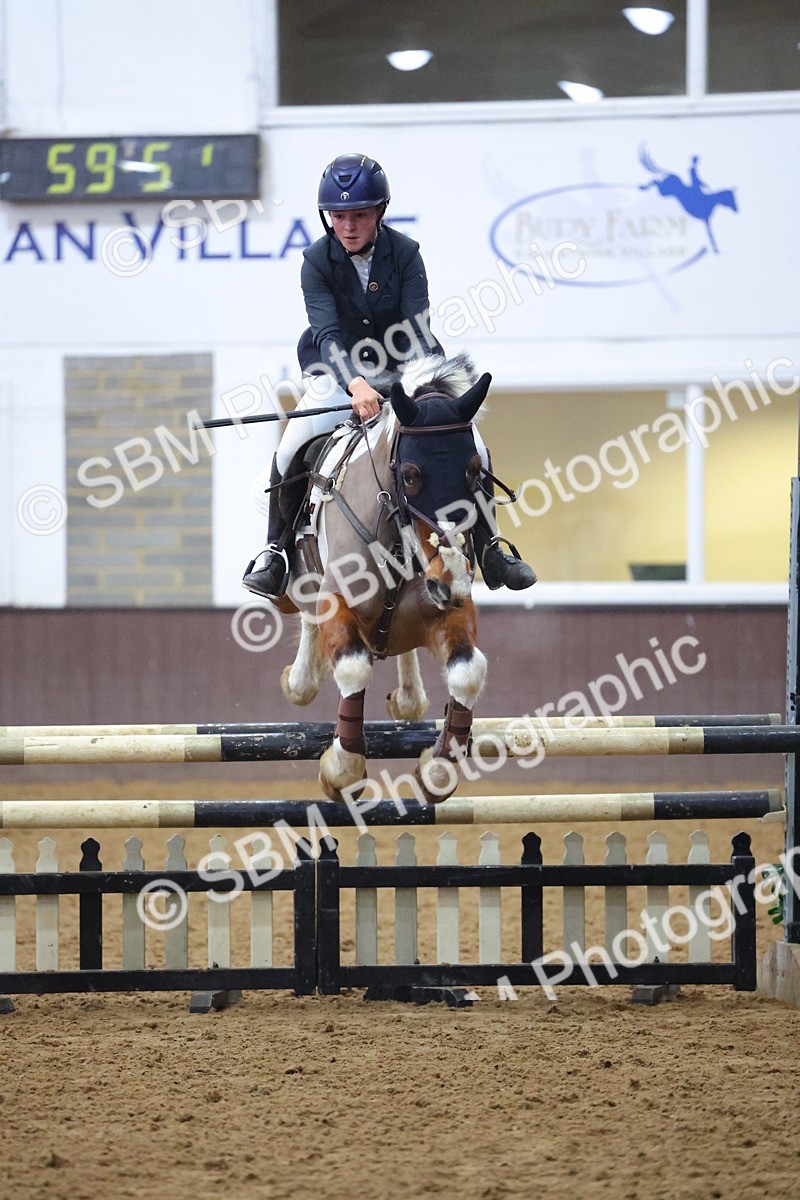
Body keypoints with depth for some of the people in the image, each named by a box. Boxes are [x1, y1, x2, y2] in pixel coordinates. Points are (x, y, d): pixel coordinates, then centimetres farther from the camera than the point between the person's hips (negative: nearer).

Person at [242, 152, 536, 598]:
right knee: (291, 450, -25)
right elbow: (327, 333, -27)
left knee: (471, 446, -15)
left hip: (401, 373, 1)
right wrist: (355, 384, -46)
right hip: (338, 376, -1)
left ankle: (488, 546, 6)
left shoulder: (405, 254, -12)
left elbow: (418, 328, -20)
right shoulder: (317, 261, -14)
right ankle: (277, 549, -5)